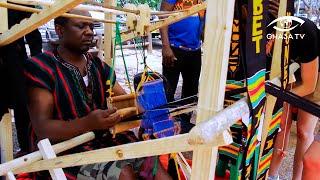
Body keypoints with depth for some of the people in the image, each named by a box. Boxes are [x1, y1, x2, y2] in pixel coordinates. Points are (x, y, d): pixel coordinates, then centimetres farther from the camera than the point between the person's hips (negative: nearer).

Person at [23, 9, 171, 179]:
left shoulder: (98, 65, 10)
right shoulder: (39, 67, -11)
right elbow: (42, 129, -19)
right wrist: (88, 123, -35)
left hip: (104, 138, 5)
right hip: (64, 150, -5)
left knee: (153, 163, -16)